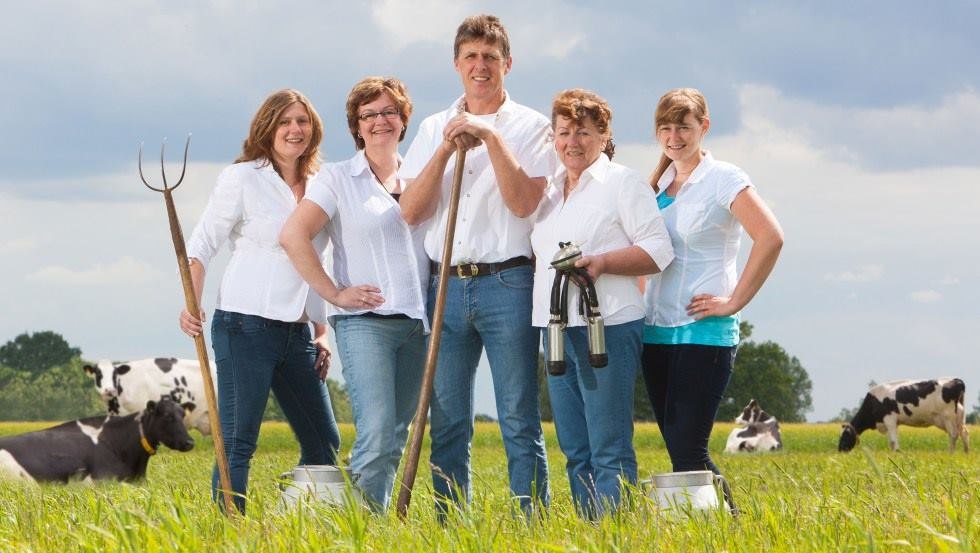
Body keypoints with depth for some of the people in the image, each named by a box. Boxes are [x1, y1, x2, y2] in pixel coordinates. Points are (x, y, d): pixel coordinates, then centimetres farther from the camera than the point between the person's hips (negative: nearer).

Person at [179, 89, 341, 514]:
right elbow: (201, 246, -4)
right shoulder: (242, 179, -2)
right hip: (246, 325, -6)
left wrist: (321, 333, 16)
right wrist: (191, 305, -18)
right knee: (238, 442, -7)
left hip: (297, 332, 6)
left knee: (324, 444, 8)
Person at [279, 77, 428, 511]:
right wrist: (335, 294, -10)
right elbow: (293, 236, -8)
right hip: (364, 321, -5)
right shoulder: (338, 178, 1)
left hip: (417, 323, 5)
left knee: (396, 437, 7)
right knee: (376, 436, -16)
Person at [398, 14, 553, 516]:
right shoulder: (434, 129, 13)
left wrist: (491, 136, -14)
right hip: (445, 285, 4)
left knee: (519, 422, -4)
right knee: (448, 423, 4)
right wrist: (446, 149, -7)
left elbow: (523, 202, -11)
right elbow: (411, 211, 3)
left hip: (507, 283, -4)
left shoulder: (529, 126, 3)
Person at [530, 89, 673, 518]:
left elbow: (659, 250, -8)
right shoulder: (550, 190, 19)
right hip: (557, 330, 8)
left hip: (608, 327, -8)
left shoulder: (623, 182, -1)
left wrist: (603, 262, -19)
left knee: (609, 451, -9)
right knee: (575, 451, 8)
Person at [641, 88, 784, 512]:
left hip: (703, 332, -7)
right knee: (678, 448, 7)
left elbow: (770, 238, -17)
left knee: (687, 450, -12)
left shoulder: (722, 179, -6)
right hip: (656, 332, 7)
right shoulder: (658, 184, 14)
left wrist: (734, 302, -16)